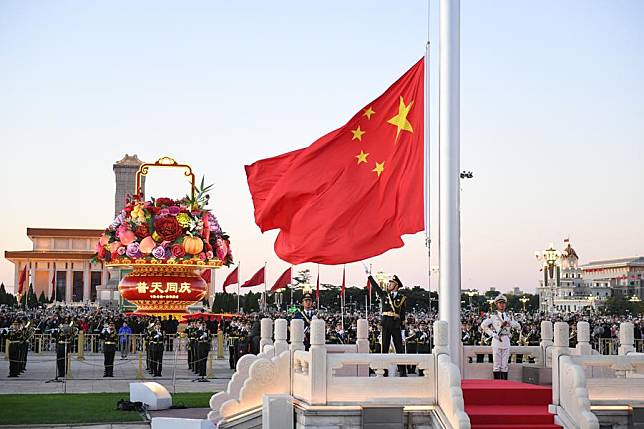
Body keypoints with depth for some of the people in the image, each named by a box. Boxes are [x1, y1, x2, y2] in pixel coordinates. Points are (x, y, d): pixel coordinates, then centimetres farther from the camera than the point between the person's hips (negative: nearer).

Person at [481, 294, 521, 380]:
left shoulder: (508, 316, 14)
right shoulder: (493, 315, 0)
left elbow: (518, 326, 13)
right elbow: (483, 325, -10)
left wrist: (509, 323, -5)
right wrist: (493, 335, -11)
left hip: (506, 341, 4)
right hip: (497, 340, -4)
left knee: (505, 365, 5)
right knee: (497, 364, -2)